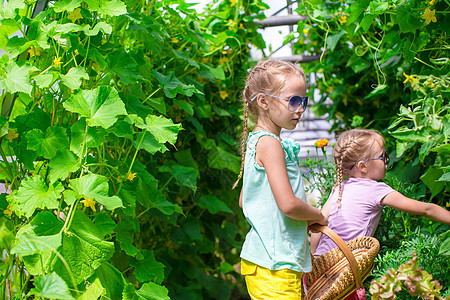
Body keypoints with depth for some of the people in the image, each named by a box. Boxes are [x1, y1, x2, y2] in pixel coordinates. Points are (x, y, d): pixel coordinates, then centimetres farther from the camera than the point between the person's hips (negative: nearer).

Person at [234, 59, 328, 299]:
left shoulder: (255, 141, 14)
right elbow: (288, 204, -25)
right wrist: (318, 216, -4)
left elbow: (243, 202, 22)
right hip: (275, 265, -10)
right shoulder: (270, 144, -16)